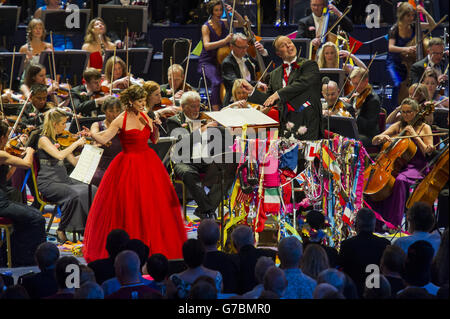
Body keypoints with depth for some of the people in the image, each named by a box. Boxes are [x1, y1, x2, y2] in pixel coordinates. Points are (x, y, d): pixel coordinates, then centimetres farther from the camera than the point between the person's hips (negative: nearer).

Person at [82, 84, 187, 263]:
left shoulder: (145, 117, 6)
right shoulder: (121, 121, -9)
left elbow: (154, 140, 11)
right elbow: (104, 139, -13)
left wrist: (154, 126, -6)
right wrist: (91, 135, -32)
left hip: (148, 162, 5)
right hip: (128, 166, -5)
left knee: (152, 205, 7)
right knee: (127, 206, -5)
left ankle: (154, 245, 17)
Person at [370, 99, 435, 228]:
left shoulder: (425, 128, 4)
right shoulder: (398, 126, 13)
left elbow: (428, 152, -5)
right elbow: (374, 141, 10)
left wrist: (414, 135, -10)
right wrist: (381, 137, -14)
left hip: (416, 167, -4)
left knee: (399, 180, -36)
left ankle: (394, 223, -33)